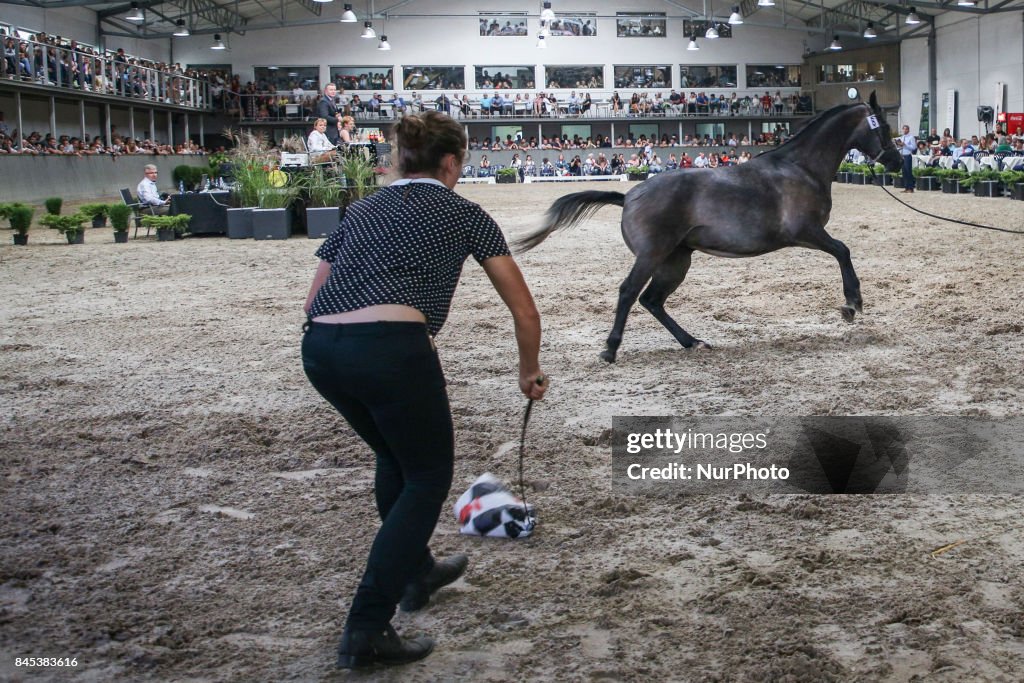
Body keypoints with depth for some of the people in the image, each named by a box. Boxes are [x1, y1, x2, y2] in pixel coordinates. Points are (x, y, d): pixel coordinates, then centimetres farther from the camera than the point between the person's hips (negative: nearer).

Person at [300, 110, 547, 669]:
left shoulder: (362, 210, 27)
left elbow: (314, 300, 24)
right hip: (392, 347, -5)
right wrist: (529, 372, 34)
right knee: (428, 477, 12)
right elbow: (525, 312, 18)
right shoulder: (463, 214, 16)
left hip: (319, 350, 6)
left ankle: (416, 572, 46)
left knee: (395, 457, 30)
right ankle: (366, 630, 4)